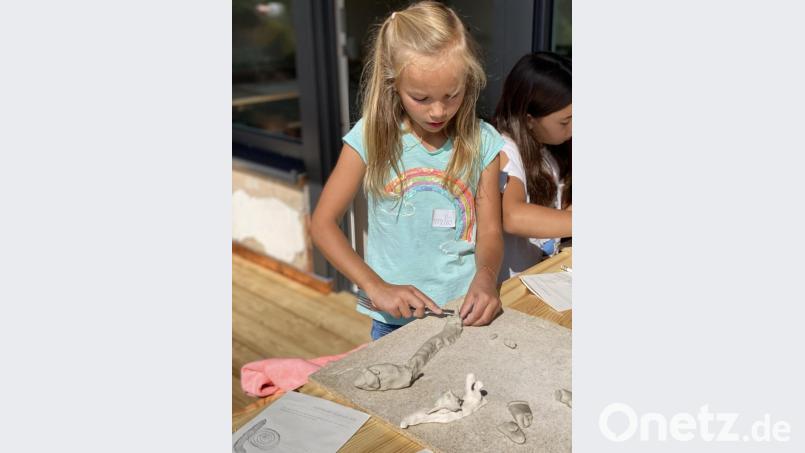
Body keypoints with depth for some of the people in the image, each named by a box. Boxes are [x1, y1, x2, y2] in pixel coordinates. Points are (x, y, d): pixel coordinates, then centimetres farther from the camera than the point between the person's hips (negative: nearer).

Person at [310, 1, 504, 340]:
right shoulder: (371, 136, -12)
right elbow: (323, 223, -10)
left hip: (466, 313, 1)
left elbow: (490, 231, -4)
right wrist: (376, 287, -21)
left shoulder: (482, 142, -7)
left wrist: (485, 277, -26)